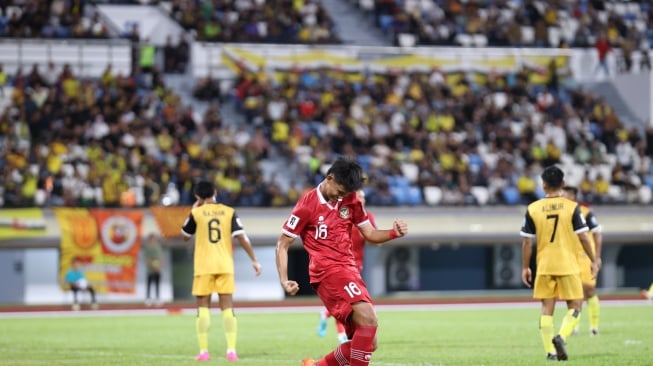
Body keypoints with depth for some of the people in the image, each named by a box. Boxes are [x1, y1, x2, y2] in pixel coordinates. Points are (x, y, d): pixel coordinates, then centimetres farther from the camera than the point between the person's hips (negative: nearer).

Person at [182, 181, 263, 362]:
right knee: (227, 308, 4)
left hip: (204, 266, -1)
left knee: (203, 308, 5)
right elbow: (241, 237, -5)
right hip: (225, 265, 1)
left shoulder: (197, 213, -1)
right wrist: (254, 260, -1)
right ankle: (231, 350, -6)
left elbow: (185, 236, 14)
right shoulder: (229, 212, 2)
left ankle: (203, 351, 0)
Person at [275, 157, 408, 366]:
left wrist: (394, 233, -5)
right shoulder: (307, 205, -6)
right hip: (327, 271, -7)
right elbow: (283, 244, -1)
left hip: (349, 269, 7)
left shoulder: (350, 200, 10)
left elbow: (370, 234, 16)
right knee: (368, 318, -27)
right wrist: (284, 280, -13)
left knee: (366, 344, 4)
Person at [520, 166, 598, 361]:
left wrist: (525, 268, 9)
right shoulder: (572, 207, -6)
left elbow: (527, 242, 0)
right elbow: (583, 237, -5)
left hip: (544, 266, 2)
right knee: (575, 305, 7)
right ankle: (561, 336, -17)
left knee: (547, 307, 8)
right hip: (567, 264, -2)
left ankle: (550, 351, 4)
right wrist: (593, 261, 5)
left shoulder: (533, 209, -1)